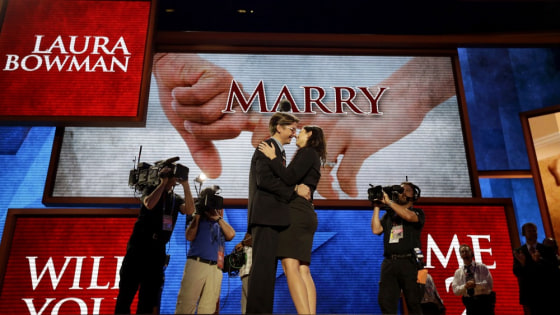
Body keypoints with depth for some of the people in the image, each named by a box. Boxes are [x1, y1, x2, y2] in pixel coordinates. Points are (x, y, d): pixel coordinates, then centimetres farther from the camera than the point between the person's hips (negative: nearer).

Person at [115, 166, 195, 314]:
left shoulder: (176, 199, 11)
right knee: (127, 292, -2)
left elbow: (190, 210, -9)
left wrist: (185, 185, -12)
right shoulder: (150, 190, 2)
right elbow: (149, 204, -20)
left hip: (158, 250, 4)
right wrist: (163, 183, -14)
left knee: (150, 295, 8)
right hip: (139, 247, -4)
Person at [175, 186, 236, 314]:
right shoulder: (197, 219, 17)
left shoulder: (221, 223, 24)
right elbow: (190, 236, 0)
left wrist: (218, 217, 9)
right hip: (196, 264, -2)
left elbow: (231, 235, 5)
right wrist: (198, 214, 4)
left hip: (216, 268, 3)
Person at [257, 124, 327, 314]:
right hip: (304, 214, 10)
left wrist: (272, 157, -7)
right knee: (303, 271, 1)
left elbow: (289, 178, -15)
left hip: (296, 212, -10)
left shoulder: (308, 152, -2)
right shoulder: (312, 157, 26)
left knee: (290, 267, -17)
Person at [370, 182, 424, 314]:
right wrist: (377, 207, 8)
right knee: (386, 303, -1)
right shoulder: (389, 215, 22)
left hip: (409, 262, -3)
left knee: (413, 304, -1)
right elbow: (376, 230, 7)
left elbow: (409, 216, -13)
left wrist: (388, 201, -6)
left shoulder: (418, 212, 12)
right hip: (389, 263, 3)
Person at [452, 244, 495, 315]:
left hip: (484, 302, -2)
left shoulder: (482, 267, 3)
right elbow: (455, 290, 2)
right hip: (470, 304, 2)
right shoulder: (458, 272, 8)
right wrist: (465, 286, -17)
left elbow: (490, 284, -5)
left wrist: (476, 285, -19)